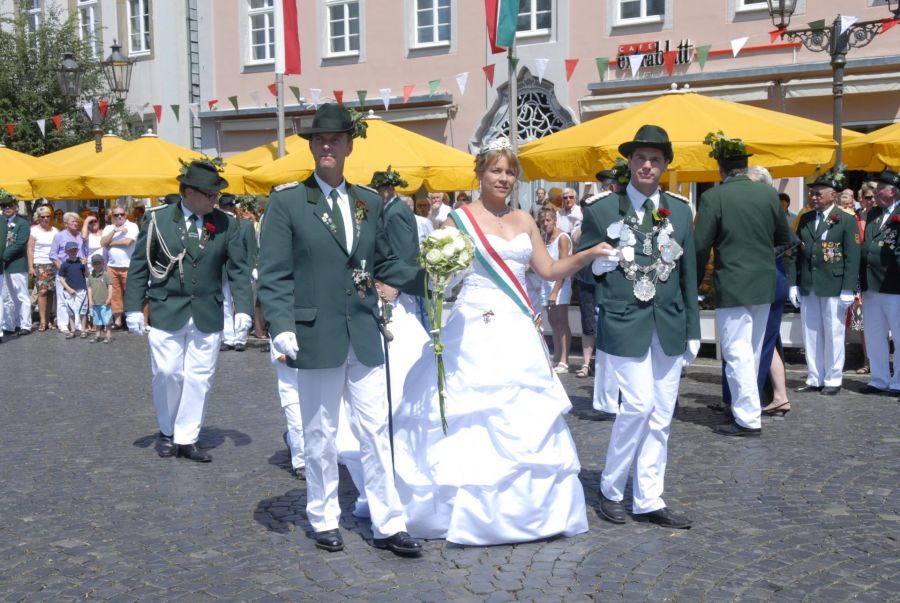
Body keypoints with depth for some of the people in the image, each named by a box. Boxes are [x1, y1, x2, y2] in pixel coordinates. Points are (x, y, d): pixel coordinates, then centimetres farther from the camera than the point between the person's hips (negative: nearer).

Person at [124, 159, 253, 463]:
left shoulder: (225, 224, 2)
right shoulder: (157, 220, -1)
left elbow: (238, 269, 4)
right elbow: (139, 267, 2)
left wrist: (243, 308, -6)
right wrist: (134, 308, -3)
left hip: (208, 315, 2)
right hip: (166, 313, -2)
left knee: (199, 378, 4)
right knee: (167, 374, 1)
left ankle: (186, 439, 16)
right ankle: (166, 432, 24)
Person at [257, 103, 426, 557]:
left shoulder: (369, 202, 10)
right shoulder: (287, 201, -3)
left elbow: (384, 264, 13)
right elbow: (273, 274, -7)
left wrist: (428, 276, -1)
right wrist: (281, 327, -18)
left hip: (364, 335, 4)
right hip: (316, 335, -3)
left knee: (376, 430, 7)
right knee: (320, 434, 9)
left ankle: (387, 524, 16)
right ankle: (324, 520, 26)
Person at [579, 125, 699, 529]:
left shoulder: (680, 210, 10)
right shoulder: (601, 209, -1)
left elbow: (688, 274, 13)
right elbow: (581, 265, 6)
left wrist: (692, 328, 11)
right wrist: (597, 264, -16)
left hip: (669, 324, 4)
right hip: (625, 322, -4)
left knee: (660, 415, 6)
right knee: (639, 404, -11)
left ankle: (649, 501, 18)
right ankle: (610, 490, 11)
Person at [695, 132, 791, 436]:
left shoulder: (713, 197, -11)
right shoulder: (768, 193, 2)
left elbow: (701, 247, -11)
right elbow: (784, 239, 11)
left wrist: (694, 283, 2)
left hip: (732, 286, -6)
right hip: (765, 284, 6)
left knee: (737, 353, -1)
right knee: (754, 350, 17)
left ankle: (748, 419, 1)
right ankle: (747, 405, 30)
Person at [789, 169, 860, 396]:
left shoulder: (847, 220, -2)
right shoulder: (805, 219, 11)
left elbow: (852, 257, -7)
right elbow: (796, 253, 10)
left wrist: (848, 290, -12)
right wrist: (793, 284, 4)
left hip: (834, 287, -4)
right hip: (808, 288, 5)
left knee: (833, 336, 3)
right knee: (811, 336, 8)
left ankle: (833, 380, 13)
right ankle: (814, 379, 17)